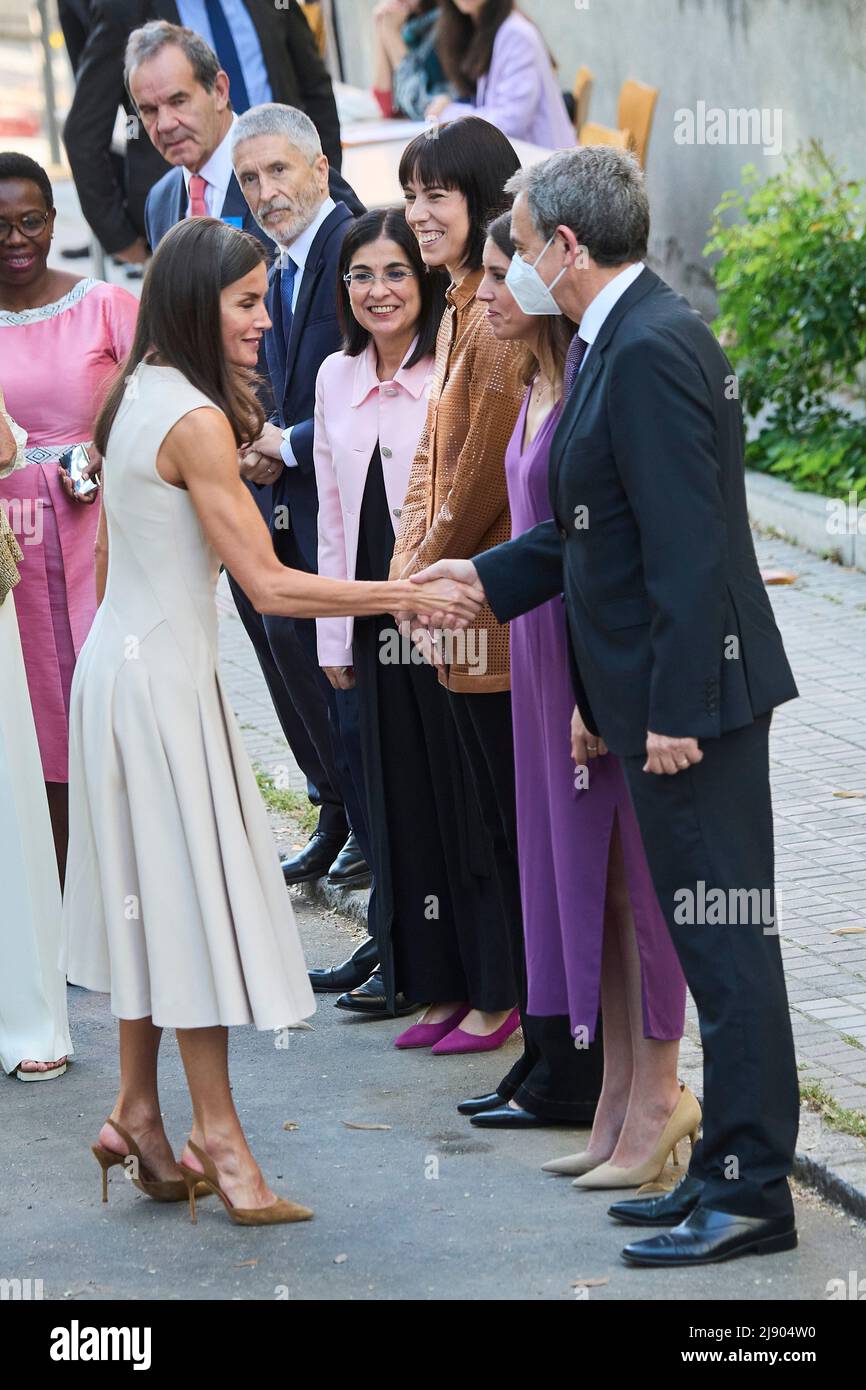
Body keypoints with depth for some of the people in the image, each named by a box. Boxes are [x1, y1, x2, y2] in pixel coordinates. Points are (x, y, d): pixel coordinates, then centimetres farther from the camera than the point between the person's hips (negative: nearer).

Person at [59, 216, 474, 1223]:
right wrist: (405, 596, -17)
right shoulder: (194, 421, -20)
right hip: (159, 676, -9)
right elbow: (270, 585, -22)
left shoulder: (141, 394, 9)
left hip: (129, 662, 9)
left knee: (157, 892, 13)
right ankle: (214, 1131, 3)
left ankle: (137, 1113, 18)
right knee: (190, 885, -3)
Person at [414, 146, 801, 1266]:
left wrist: (675, 708, -23)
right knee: (710, 933, 15)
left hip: (693, 690, -10)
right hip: (658, 692, 10)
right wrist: (488, 576, 20)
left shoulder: (651, 349, -19)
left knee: (723, 935, -4)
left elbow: (687, 542, -23)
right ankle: (729, 1166, 23)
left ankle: (751, 1190, 2)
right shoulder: (621, 340, 14)